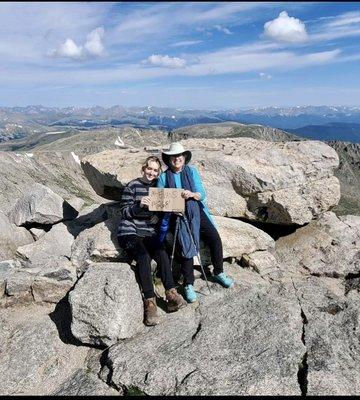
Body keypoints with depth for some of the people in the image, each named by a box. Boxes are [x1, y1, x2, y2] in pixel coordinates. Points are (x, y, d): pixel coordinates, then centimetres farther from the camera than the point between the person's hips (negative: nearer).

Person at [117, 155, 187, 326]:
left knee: (162, 254, -27)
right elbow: (124, 212, -4)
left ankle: (171, 295, -27)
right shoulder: (132, 186, 1)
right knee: (144, 257, -30)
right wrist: (139, 205, -22)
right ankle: (150, 302, -29)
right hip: (129, 232, -3)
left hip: (149, 232, 4)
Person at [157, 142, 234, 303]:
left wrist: (192, 194, -21)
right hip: (178, 215, -2)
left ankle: (218, 273, 9)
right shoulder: (163, 177, 6)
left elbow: (202, 194, 1)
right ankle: (188, 284, -10)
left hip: (197, 211, 2)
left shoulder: (192, 171, 8)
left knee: (215, 238, -14)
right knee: (187, 244, -23)